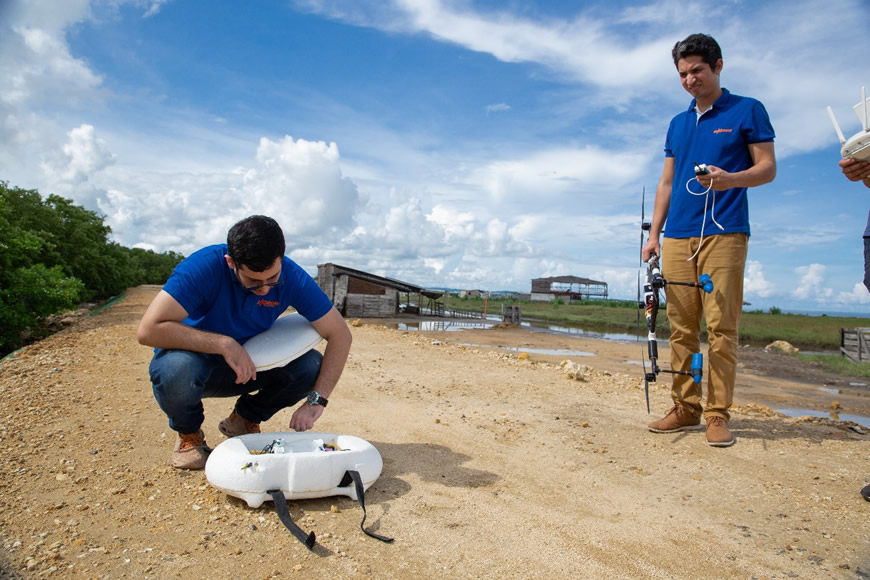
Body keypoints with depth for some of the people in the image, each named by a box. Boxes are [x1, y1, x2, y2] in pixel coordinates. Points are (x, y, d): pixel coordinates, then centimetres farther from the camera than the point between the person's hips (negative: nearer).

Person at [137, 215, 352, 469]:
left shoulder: (292, 276, -19)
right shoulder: (204, 266, -28)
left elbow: (340, 335, -18)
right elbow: (148, 330, -34)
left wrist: (316, 400, -27)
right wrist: (224, 344, -39)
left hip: (249, 368, 3)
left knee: (311, 366, -21)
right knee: (177, 368, -37)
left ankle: (245, 419, 6)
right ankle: (188, 432, -1)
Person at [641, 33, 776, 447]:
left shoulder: (747, 111, 9)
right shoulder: (677, 124, 22)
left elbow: (767, 169, 3)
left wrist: (731, 179, -18)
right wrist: (654, 233, 12)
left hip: (723, 233, -4)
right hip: (677, 238, 5)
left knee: (721, 327, -7)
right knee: (681, 329, 2)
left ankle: (718, 415, 1)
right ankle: (685, 409, 10)